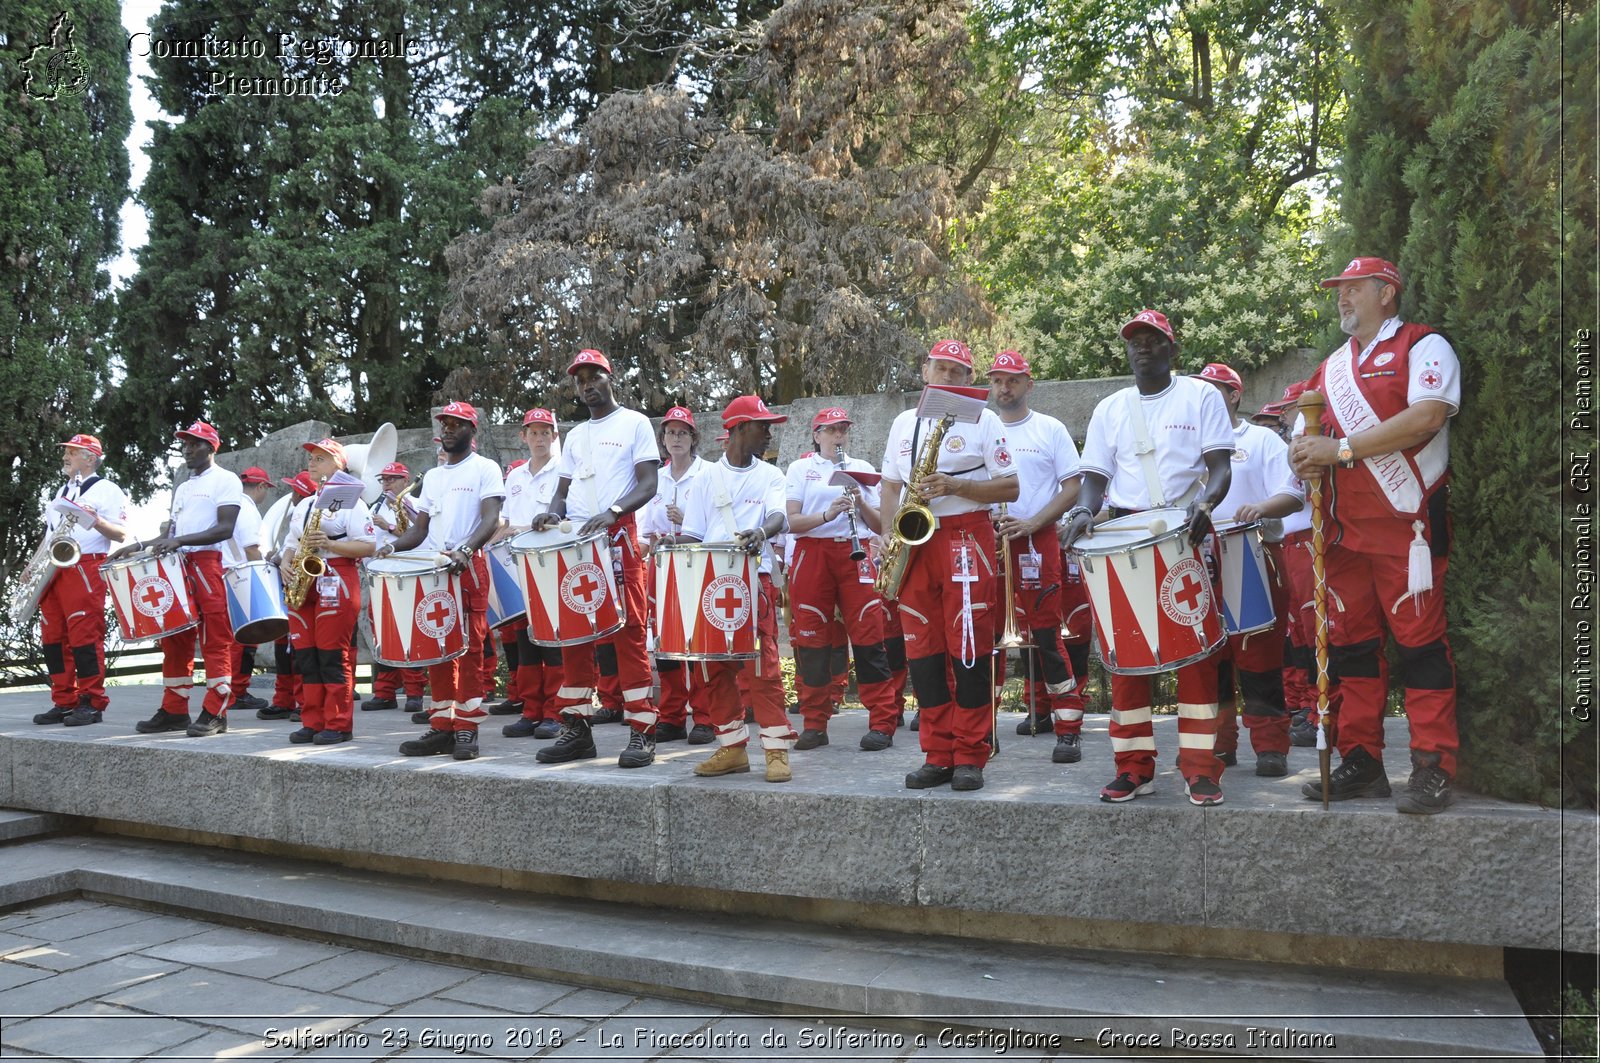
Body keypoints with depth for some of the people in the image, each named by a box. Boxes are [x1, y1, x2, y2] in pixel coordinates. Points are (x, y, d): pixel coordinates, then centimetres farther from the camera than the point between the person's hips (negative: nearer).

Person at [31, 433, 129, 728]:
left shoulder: (107, 490, 0)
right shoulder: (63, 491, 23)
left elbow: (121, 534, -7)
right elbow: (51, 531, 26)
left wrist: (96, 521, -24)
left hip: (85, 568, -8)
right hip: (53, 570, 8)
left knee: (85, 636, -10)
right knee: (53, 637, 7)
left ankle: (92, 704, -5)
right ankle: (64, 702, 13)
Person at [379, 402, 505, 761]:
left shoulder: (485, 469, 2)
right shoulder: (432, 476, 22)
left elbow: (491, 519, -12)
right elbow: (420, 528, 21)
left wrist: (465, 550, -29)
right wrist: (395, 546, 1)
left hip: (468, 567, -6)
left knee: (468, 647, -7)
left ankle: (467, 729, -5)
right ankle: (441, 727, 10)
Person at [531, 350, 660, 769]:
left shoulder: (634, 423, 4)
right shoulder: (574, 435, 22)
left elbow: (648, 485, -5)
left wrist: (612, 512, -23)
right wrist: (553, 513, -2)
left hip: (618, 538, -6)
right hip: (574, 541, 6)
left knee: (628, 633, -7)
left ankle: (642, 731, -5)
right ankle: (576, 729, 13)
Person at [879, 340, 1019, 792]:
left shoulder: (984, 421, 3)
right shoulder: (903, 423, 17)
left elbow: (1010, 487, -2)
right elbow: (891, 486, 21)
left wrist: (956, 486, -15)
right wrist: (887, 535, 5)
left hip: (966, 538, -4)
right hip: (915, 542, 5)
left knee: (969, 648, -6)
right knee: (922, 650, 3)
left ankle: (970, 757, 2)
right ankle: (937, 756, 11)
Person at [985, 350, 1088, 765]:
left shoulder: (1050, 429, 4)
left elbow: (1072, 487, -1)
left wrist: (1031, 523, -14)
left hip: (1036, 542, -3)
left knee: (1046, 635, -5)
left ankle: (1069, 730, 1)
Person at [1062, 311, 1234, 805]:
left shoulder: (1201, 397, 6)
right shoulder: (1110, 409, 15)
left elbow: (1220, 467, -2)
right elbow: (1095, 477, 12)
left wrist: (1204, 502, -23)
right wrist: (1083, 510, -10)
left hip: (1187, 533, -2)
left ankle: (1200, 767, 0)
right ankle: (1134, 766, 7)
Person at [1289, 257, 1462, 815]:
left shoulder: (1423, 346, 1)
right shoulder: (1331, 366, 21)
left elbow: (1427, 417, -15)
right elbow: (1312, 433, 23)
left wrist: (1342, 448, -17)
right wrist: (1306, 457, -2)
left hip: (1406, 524, -6)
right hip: (1344, 528, 7)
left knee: (1419, 639, -6)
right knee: (1351, 640, 7)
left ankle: (1433, 769, 0)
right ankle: (1361, 763, 14)